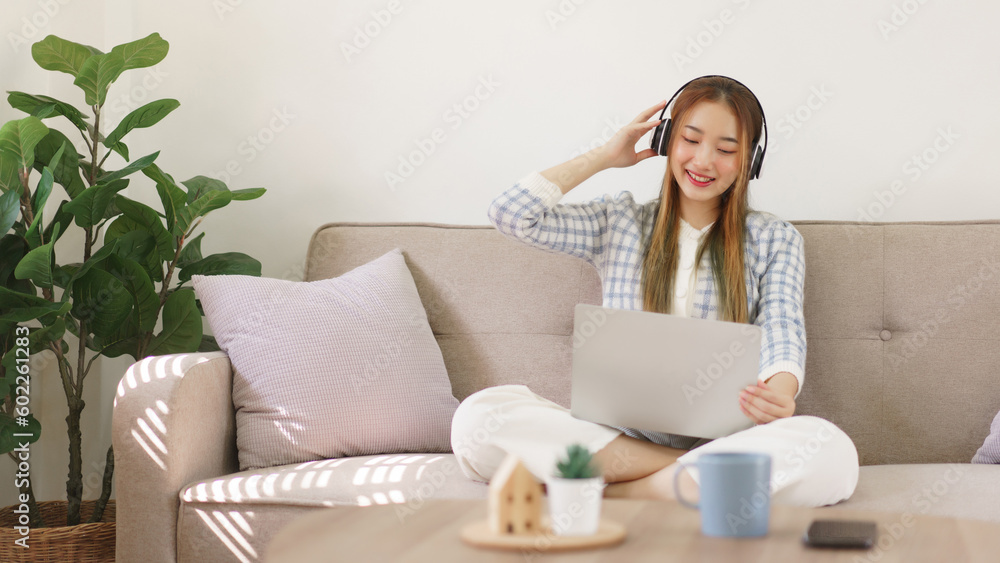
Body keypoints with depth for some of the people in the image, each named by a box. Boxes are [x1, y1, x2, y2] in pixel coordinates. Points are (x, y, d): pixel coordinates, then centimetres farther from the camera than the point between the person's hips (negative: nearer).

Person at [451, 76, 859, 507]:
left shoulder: (775, 240, 15)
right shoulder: (620, 223, 17)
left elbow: (781, 330, -1)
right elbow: (512, 214, 6)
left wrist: (780, 391, -25)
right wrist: (605, 157, 13)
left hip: (725, 436, -1)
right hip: (621, 434, 1)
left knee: (829, 452, -36)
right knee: (478, 414, -28)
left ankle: (614, 493, -29)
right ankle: (701, 474, -26)